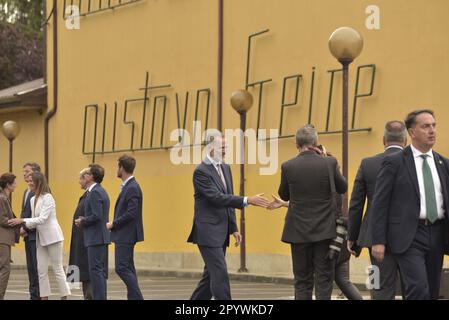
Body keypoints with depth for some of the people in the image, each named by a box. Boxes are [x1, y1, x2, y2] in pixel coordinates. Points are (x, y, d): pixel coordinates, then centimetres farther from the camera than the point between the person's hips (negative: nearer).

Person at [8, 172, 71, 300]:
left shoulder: (47, 198, -14)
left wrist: (22, 221, -24)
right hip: (41, 238, 8)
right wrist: (25, 227, -8)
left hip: (52, 236, -8)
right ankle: (44, 297, 11)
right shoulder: (33, 199, 9)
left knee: (57, 268, -2)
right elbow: (34, 219, 11)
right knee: (41, 270, 6)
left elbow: (42, 219, -21)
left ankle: (64, 296, 4)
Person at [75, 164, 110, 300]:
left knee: (96, 270, -10)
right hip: (101, 237, 10)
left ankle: (99, 297, -11)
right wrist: (84, 220, 11)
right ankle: (102, 296, 15)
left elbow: (97, 216, -23)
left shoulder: (95, 193, -15)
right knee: (101, 271, 12)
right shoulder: (101, 191, 17)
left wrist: (83, 221, -9)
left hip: (96, 237, -10)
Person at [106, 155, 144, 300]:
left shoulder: (132, 188, -17)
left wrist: (113, 224, -15)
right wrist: (114, 224, 10)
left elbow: (131, 213, -23)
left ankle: (137, 297, -12)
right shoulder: (128, 186, 14)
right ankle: (134, 297, 14)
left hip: (126, 235, -11)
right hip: (124, 235, 11)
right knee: (127, 269, 12)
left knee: (122, 268, -12)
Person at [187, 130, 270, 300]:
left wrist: (233, 228, 14)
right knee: (220, 274, -11)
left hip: (221, 232, 9)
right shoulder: (201, 171, -14)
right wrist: (247, 200, -26)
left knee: (211, 274, 12)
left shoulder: (225, 168, 13)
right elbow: (217, 198, -22)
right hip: (208, 232, -9)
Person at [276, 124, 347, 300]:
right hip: (324, 231, -1)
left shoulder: (288, 167, -6)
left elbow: (283, 195, 9)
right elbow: (342, 188, 9)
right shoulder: (329, 163, -8)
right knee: (324, 280, 4)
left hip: (299, 232, 1)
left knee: (302, 282, 9)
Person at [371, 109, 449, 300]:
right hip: (409, 236, -5)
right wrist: (378, 241, -9)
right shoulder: (394, 162, -3)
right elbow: (380, 204, -4)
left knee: (433, 293, 9)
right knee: (419, 290, -19)